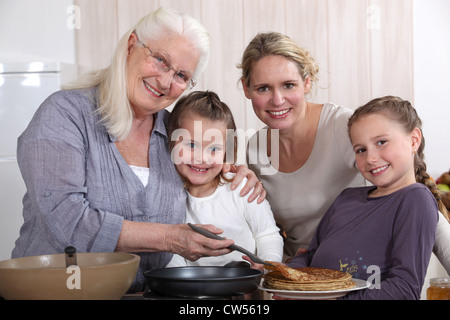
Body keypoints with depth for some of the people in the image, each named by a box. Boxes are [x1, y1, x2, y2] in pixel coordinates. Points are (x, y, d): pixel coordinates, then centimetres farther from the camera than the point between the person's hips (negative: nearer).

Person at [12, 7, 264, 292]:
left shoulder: (174, 129, 8)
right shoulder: (64, 114, -8)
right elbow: (65, 220, -20)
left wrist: (239, 176, 2)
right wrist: (169, 239, -20)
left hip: (149, 292, 4)